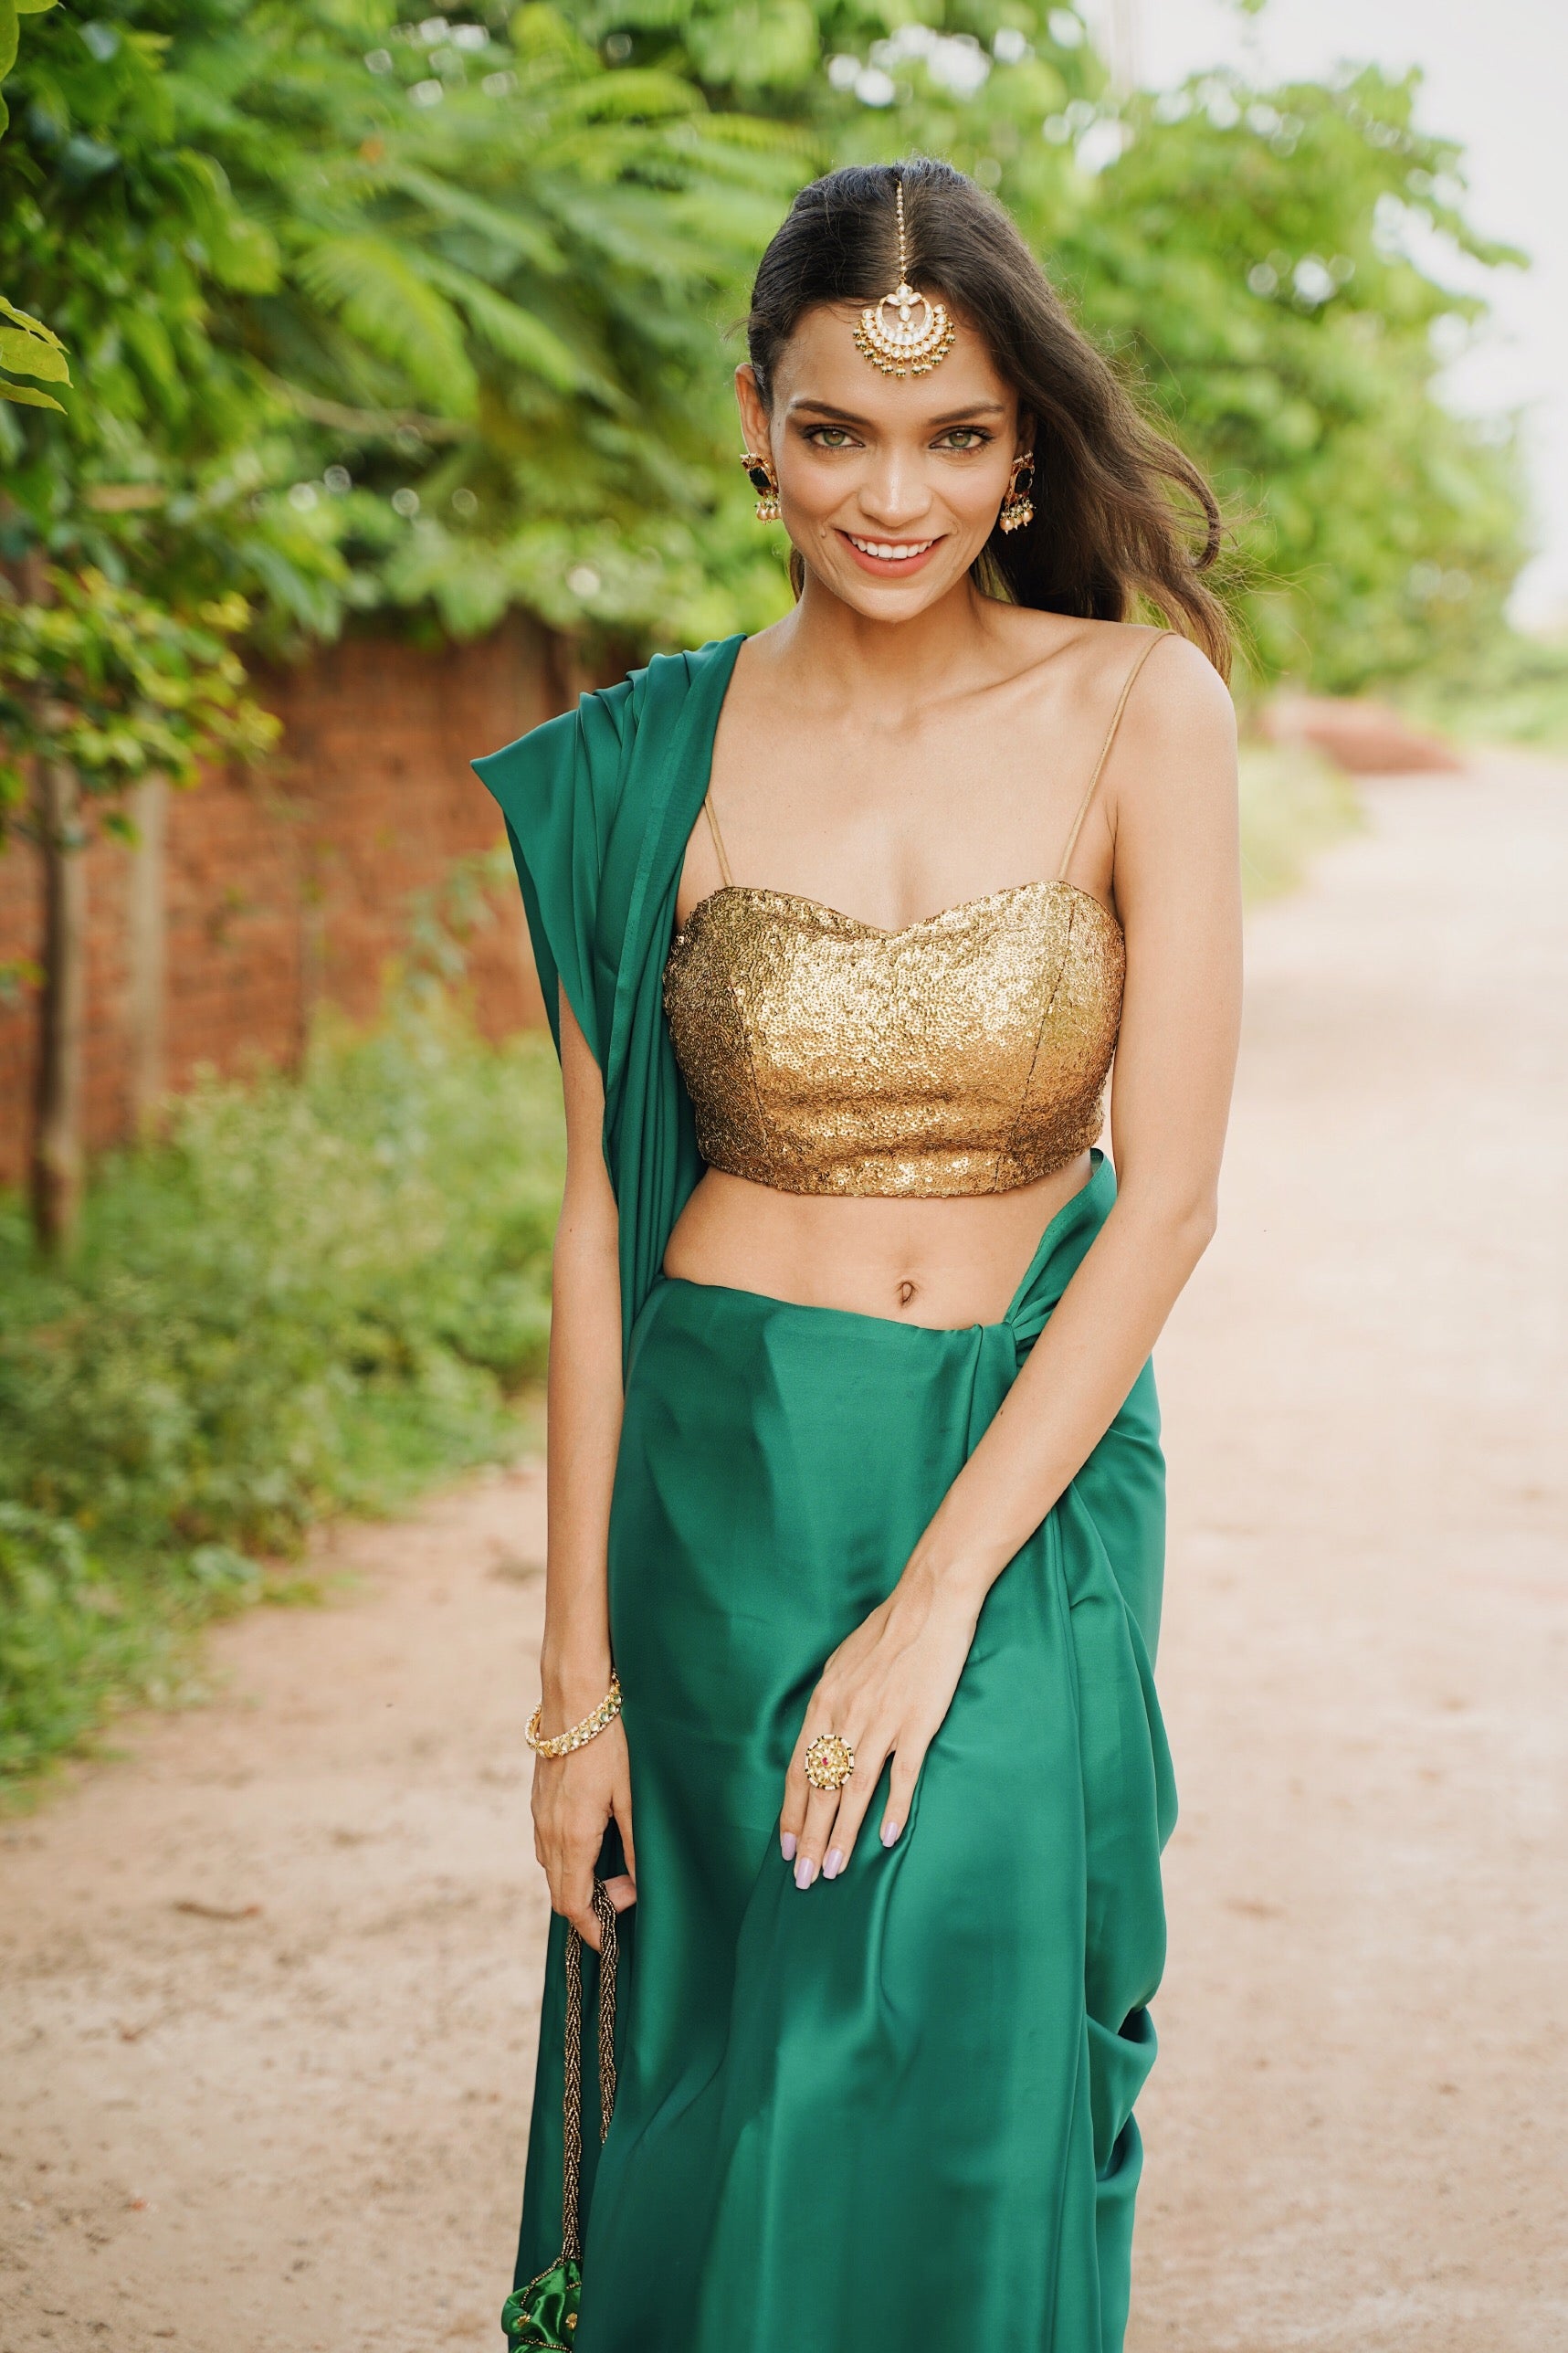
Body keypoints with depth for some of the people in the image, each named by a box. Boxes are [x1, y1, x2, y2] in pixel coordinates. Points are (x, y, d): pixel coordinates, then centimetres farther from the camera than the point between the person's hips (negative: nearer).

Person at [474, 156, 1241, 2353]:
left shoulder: (1140, 713, -6)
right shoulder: (657, 762, -2)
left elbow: (1168, 1196, -9)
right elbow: (596, 1213, 0)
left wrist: (941, 1590, -14)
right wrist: (577, 1669, -1)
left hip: (1031, 1480, -1)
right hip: (722, 1487, 1)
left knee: (958, 2105, -6)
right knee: (723, 2108, 7)